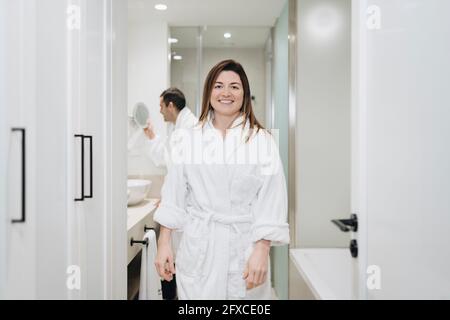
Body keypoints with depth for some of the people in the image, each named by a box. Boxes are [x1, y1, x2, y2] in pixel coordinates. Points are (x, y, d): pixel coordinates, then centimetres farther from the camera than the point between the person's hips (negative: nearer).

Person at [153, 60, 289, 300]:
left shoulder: (262, 141, -3)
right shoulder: (192, 138, 5)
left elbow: (270, 200, -7)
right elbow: (174, 195, 6)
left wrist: (261, 251, -13)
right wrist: (164, 242, 3)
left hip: (243, 248, -1)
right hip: (198, 248, 2)